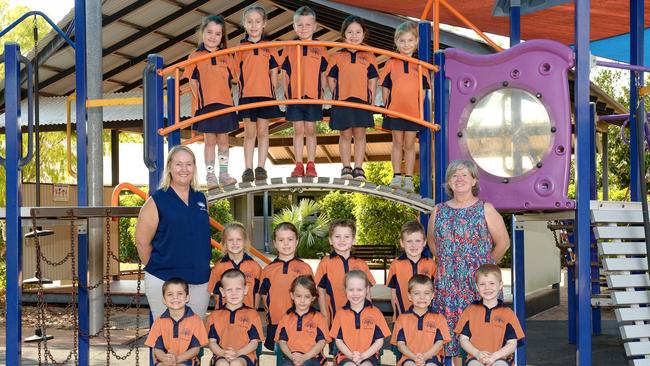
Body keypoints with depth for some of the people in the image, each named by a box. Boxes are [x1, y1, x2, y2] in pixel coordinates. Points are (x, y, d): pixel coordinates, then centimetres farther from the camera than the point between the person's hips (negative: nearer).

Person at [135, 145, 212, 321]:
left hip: (200, 281, 5)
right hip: (164, 282, -5)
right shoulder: (157, 201, -6)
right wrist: (157, 268, 2)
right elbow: (142, 242, -5)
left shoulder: (201, 199, 10)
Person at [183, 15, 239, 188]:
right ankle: (210, 175, 11)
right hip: (206, 105, -2)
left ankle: (224, 174, 19)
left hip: (225, 104, 2)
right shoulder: (195, 56, 0)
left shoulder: (226, 57, 6)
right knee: (210, 141, 3)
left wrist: (226, 94, 1)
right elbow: (192, 81, 2)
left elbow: (232, 78, 12)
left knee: (223, 140, 9)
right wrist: (199, 99, -5)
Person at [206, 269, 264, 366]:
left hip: (244, 355, -1)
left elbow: (254, 342, 3)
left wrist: (238, 353, -15)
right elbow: (212, 342, 8)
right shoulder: (215, 315, 14)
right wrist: (224, 353, -13)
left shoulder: (252, 314, 10)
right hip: (221, 355, 1)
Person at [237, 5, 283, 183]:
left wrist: (274, 93, 3)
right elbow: (237, 73, 6)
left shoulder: (269, 47, 5)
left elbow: (274, 73, 6)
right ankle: (248, 169, 7)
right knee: (249, 133, 4)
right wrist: (240, 91, 1)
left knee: (263, 132, 5)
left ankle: (261, 168, 11)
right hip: (246, 95, 0)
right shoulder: (240, 48, 4)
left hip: (266, 95, 0)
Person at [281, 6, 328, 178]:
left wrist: (322, 93, 2)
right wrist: (286, 93, 0)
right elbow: (285, 73, 7)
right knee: (298, 130, 4)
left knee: (310, 130, 4)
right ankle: (299, 166, 9)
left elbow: (323, 75, 8)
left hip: (313, 97, -1)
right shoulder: (289, 49, 5)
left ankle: (311, 165, 10)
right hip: (294, 96, 1)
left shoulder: (320, 49, 4)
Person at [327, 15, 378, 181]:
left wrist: (371, 98, 1)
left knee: (360, 134, 3)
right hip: (342, 101, 0)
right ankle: (346, 167, 12)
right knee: (345, 134, 5)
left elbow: (373, 80, 7)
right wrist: (336, 95, 1)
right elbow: (331, 78, 9)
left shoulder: (368, 57, 6)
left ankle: (358, 168, 9)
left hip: (362, 101, 0)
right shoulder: (337, 57, 5)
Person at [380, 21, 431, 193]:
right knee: (397, 143, 10)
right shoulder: (391, 63, 0)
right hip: (394, 111, 0)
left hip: (414, 112, 0)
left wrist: (422, 107, -1)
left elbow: (425, 89, 5)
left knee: (409, 145, 6)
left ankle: (408, 178, 12)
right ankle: (396, 176, 17)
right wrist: (387, 105, 0)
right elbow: (385, 87, 5)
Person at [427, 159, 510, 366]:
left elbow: (503, 242, 2)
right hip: (448, 285, 3)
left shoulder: (485, 210, 0)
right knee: (453, 332, 3)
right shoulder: (438, 212, 10)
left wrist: (485, 266, 6)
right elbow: (432, 243, 21)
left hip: (480, 284, -3)